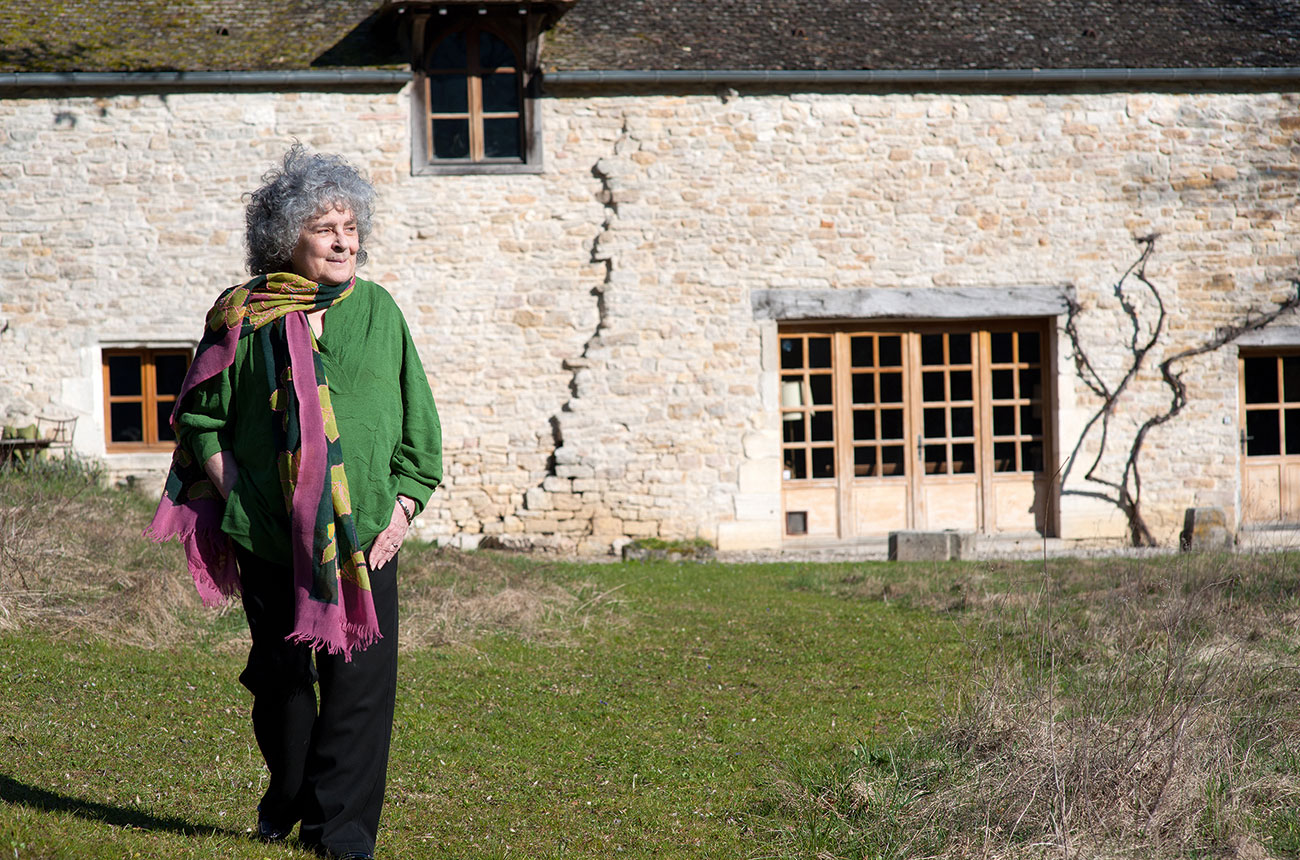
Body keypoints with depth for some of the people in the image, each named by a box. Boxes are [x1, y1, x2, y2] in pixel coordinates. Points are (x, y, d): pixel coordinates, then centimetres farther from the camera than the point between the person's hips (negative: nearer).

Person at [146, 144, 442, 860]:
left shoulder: (377, 310, 5)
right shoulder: (243, 317, 0)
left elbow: (417, 420, 9)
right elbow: (200, 416, 8)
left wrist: (403, 506, 1)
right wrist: (231, 490, -2)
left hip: (363, 533, 1)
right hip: (269, 533, 0)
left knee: (360, 676, -8)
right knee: (281, 673, 12)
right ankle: (288, 794, 36)